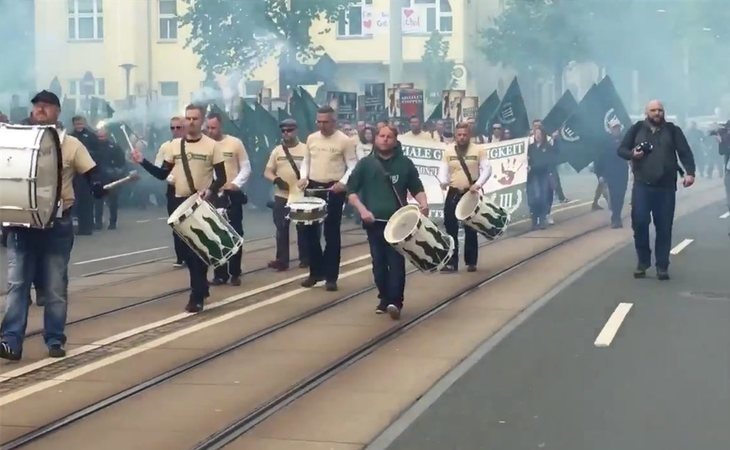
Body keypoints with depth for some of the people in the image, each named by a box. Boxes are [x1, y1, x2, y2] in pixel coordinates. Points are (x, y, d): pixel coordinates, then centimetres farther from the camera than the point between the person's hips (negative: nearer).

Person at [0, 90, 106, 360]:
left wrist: (97, 185, -21)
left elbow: (91, 171, 0)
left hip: (57, 224, -1)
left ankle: (55, 340, 13)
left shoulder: (70, 145, 2)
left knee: (55, 287, 5)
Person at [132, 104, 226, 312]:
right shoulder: (174, 145, 6)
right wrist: (143, 162, -6)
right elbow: (162, 174, 7)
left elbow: (221, 178, -6)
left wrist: (210, 191, -24)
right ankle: (201, 288, 26)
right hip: (180, 202, 4)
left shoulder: (212, 146, -5)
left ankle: (197, 296, -2)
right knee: (186, 249, 9)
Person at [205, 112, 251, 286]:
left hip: (232, 195, -2)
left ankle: (235, 273, 9)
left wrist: (236, 183, -16)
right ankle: (220, 273, 12)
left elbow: (246, 168, 0)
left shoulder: (235, 143, -3)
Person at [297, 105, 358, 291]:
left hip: (334, 190, -5)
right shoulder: (311, 138, 8)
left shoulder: (345, 140, -7)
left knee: (332, 233, 1)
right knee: (310, 230, 7)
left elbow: (352, 166, -8)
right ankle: (316, 272, 20)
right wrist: (304, 178, 0)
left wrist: (343, 182, -22)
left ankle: (331, 276, 6)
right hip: (313, 188, 5)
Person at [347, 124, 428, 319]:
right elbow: (351, 190, 3)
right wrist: (362, 209, -12)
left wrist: (423, 204, -10)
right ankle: (385, 298, 20)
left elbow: (417, 188, 10)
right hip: (374, 221, 1)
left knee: (396, 262, -8)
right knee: (379, 263, 7)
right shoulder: (365, 163, 5)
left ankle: (395, 301, -11)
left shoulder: (405, 164, 6)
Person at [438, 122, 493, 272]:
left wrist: (478, 184, -24)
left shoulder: (478, 150, -2)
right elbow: (443, 169, -1)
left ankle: (471, 262, 16)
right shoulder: (448, 150, 5)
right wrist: (443, 181, -23)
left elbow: (487, 169, -8)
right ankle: (451, 262, 2)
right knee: (451, 228, -2)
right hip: (453, 193, 2)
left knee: (471, 229, 6)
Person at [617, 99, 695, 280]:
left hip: (666, 187, 0)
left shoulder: (673, 130, 8)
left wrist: (690, 172, -16)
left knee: (664, 228, 1)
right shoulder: (637, 129, 9)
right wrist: (632, 154, -11)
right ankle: (643, 262, 7)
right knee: (639, 223, -9)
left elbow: (685, 152, 0)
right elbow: (621, 149, 12)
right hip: (642, 186, 0)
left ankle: (662, 266, 8)